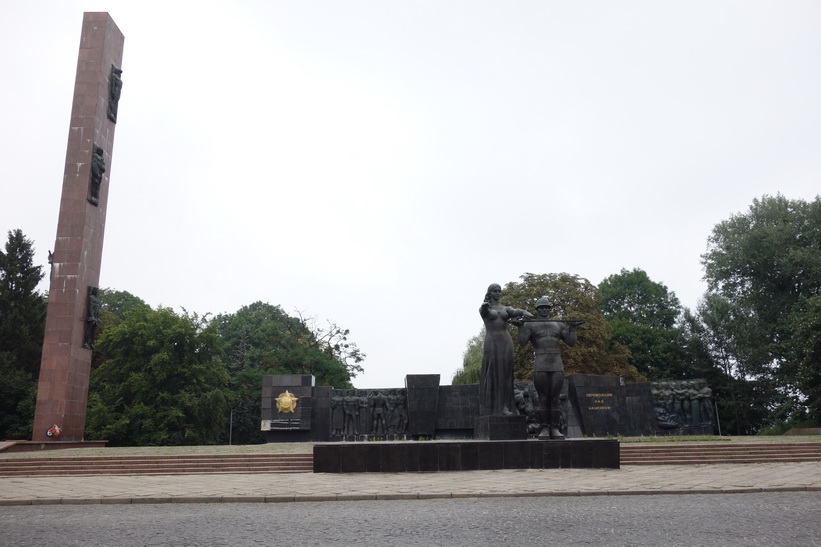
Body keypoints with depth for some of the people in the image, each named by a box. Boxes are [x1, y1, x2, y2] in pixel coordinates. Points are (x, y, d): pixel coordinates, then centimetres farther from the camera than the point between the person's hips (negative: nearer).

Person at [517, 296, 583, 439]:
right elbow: (522, 341, -9)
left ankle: (555, 429, 3)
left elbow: (571, 342, 9)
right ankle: (544, 429, 1)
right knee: (543, 398, -3)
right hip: (540, 367, -2)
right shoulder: (530, 325, 8)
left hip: (557, 366, 3)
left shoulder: (559, 325, 17)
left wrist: (572, 328, -3)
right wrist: (520, 325, -18)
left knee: (555, 398, 0)